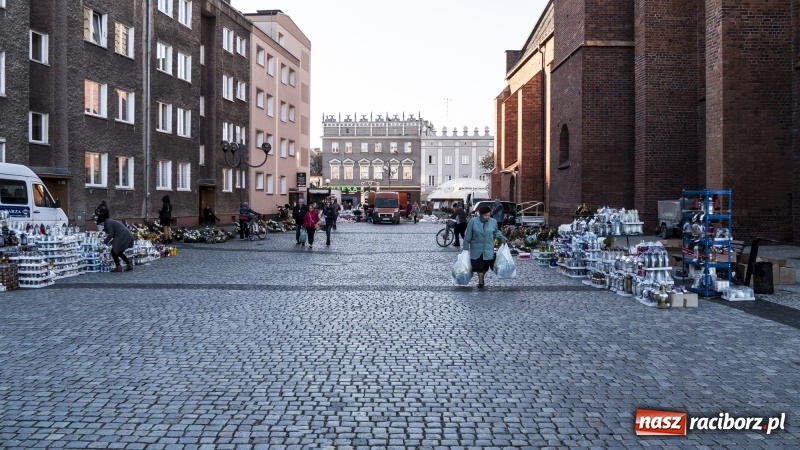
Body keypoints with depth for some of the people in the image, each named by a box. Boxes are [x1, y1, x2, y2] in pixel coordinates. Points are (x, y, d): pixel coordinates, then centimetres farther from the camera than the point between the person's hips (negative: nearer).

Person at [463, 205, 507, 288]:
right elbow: (468, 235, -4)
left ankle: (482, 278, 37)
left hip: (488, 250, 2)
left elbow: (496, 232, 14)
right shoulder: (473, 221, -10)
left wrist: (502, 238, -3)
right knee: (478, 267, 2)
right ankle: (480, 281, 19)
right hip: (477, 249, -2)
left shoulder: (493, 221, -4)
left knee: (486, 266, 10)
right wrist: (466, 248, -2)